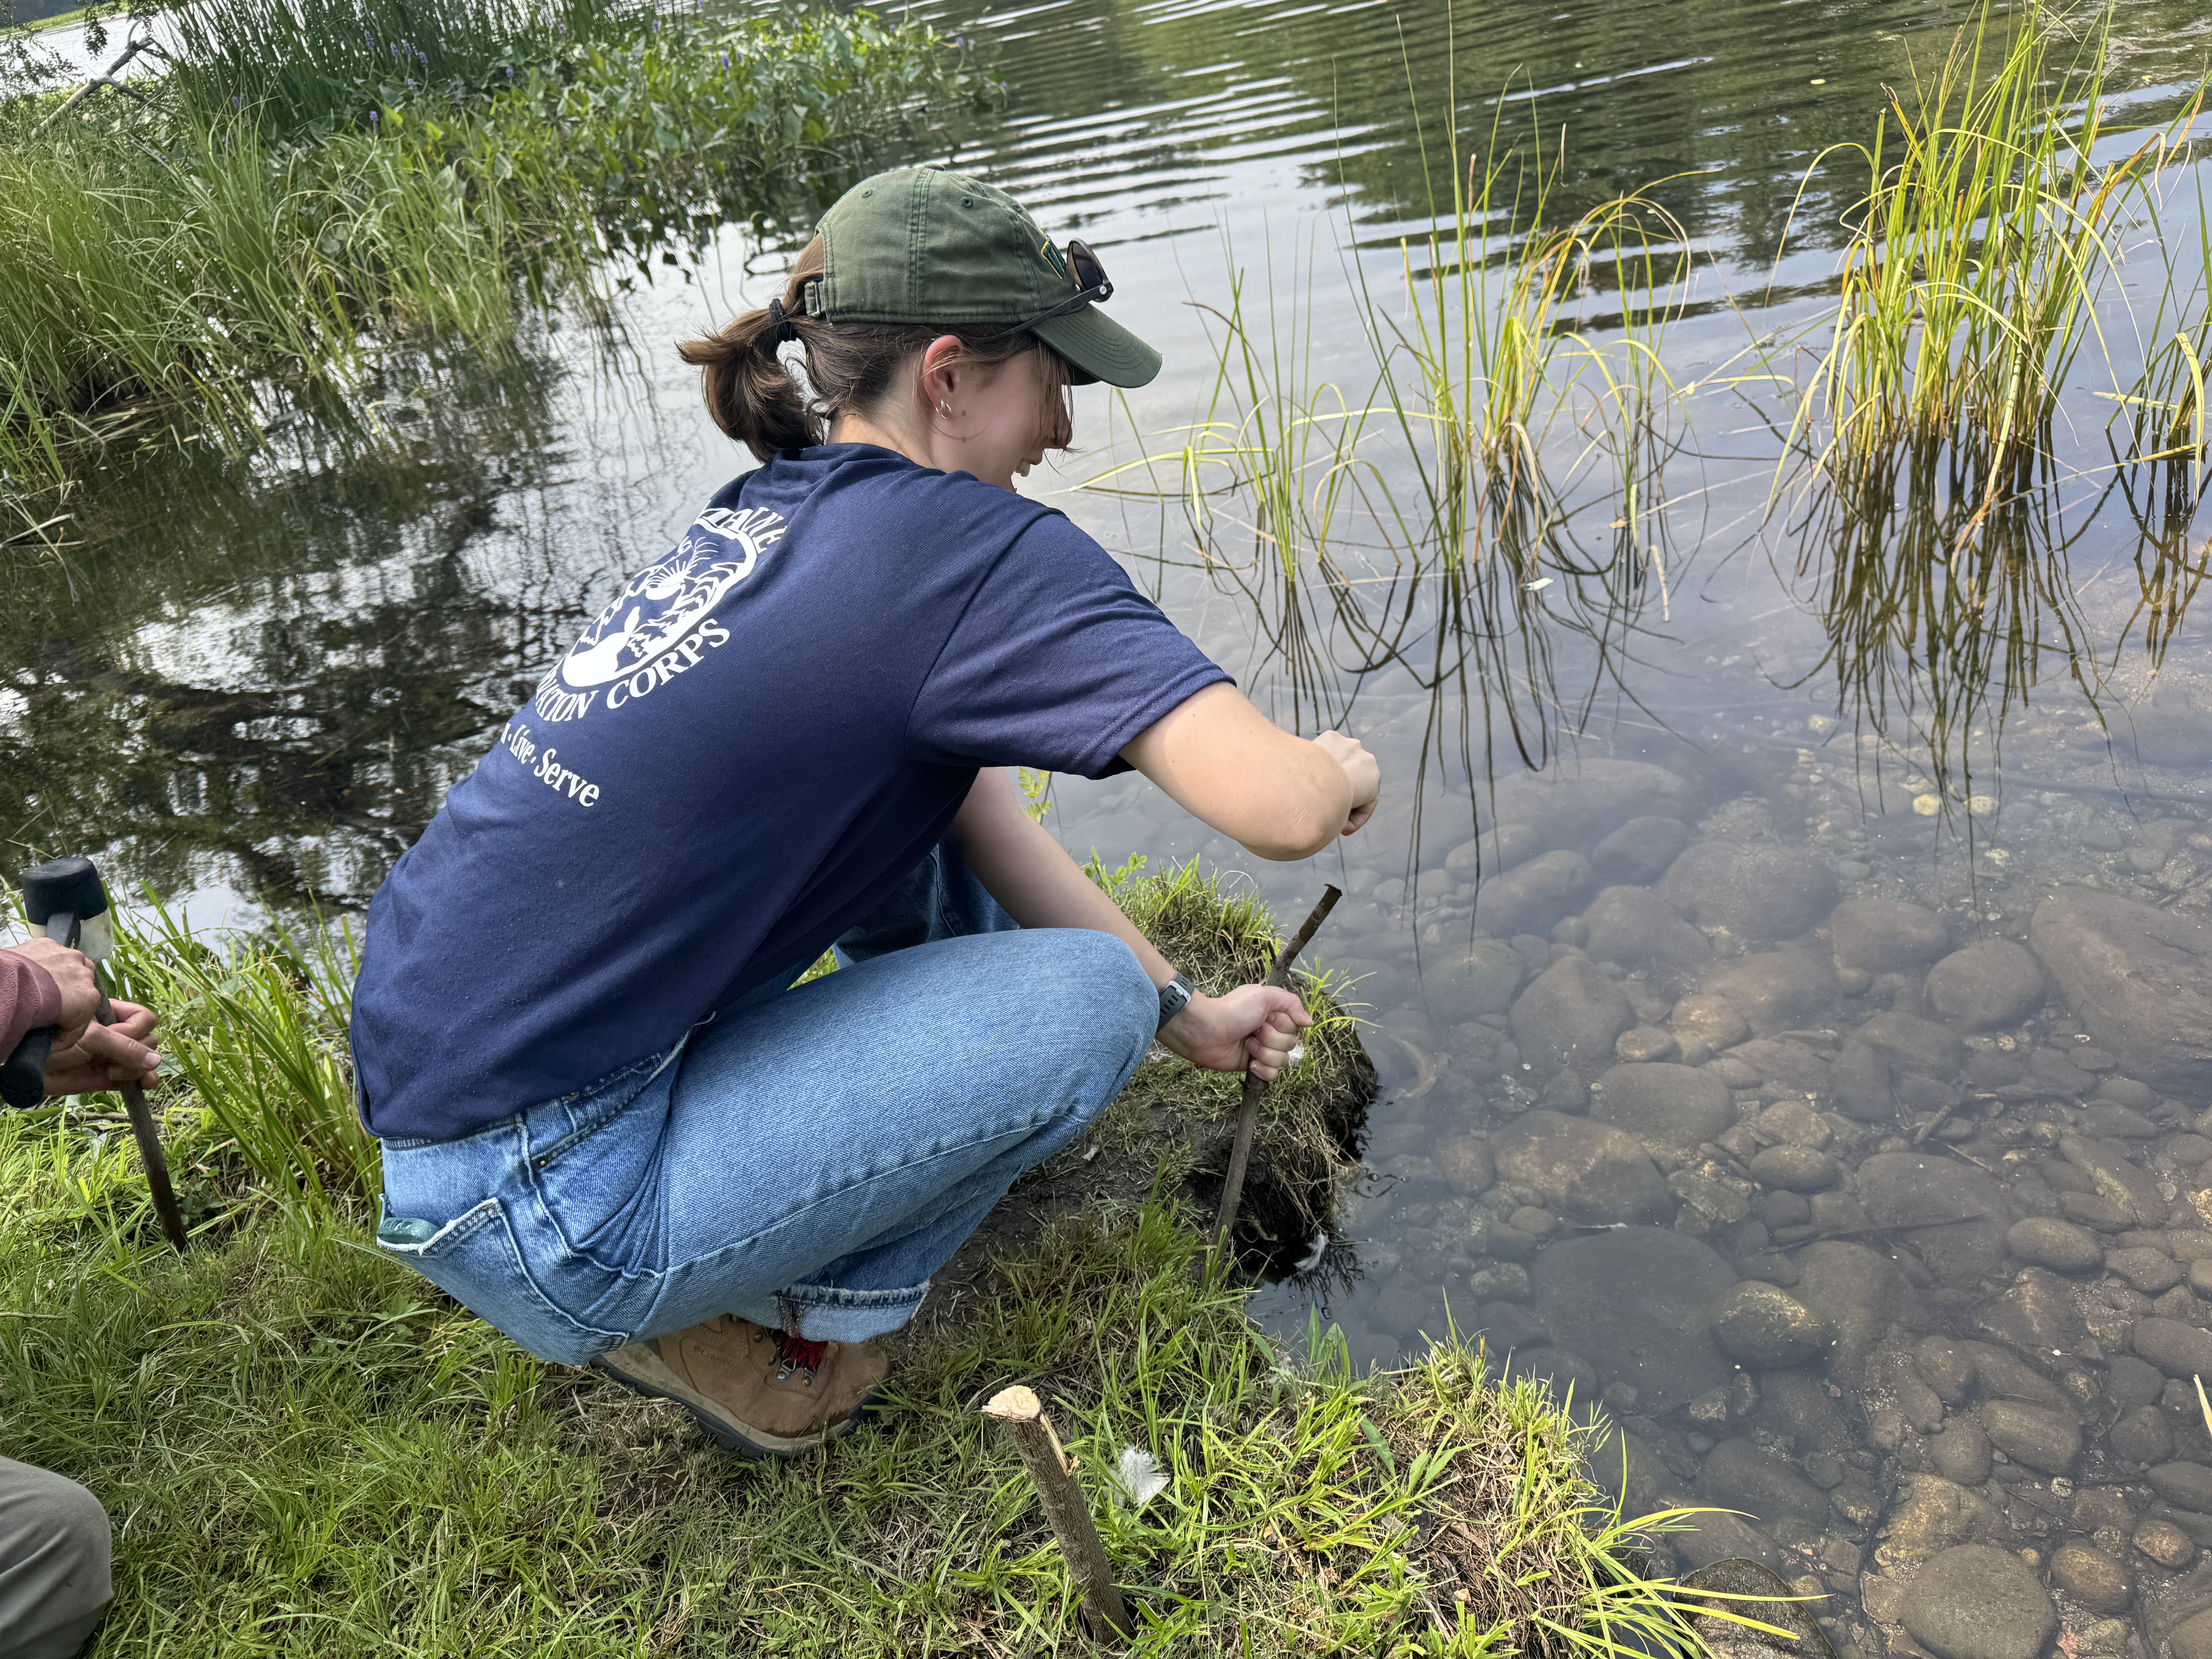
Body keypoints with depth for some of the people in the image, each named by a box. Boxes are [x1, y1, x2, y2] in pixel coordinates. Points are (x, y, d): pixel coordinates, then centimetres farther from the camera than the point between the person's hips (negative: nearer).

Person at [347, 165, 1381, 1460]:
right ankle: (793, 1331, 5)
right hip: (540, 1209, -9)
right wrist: (1339, 769, 0)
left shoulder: (775, 518, 9)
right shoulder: (977, 551, -17)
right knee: (1088, 1002, -6)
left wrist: (1185, 1011, 16)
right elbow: (1281, 808, -25)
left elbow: (977, 813, 14)